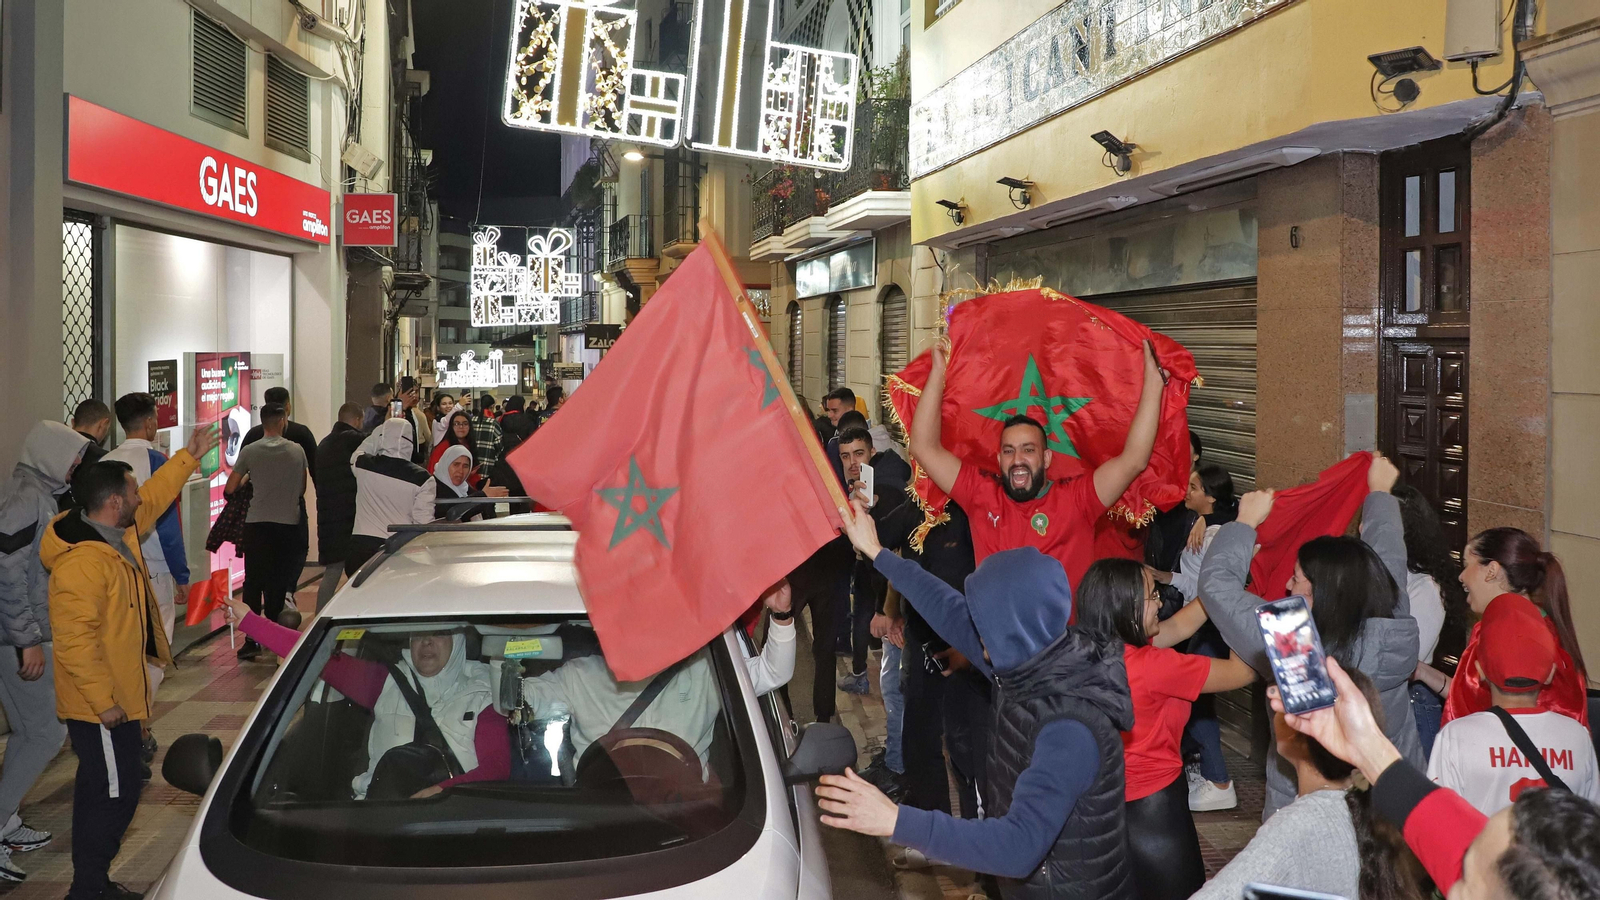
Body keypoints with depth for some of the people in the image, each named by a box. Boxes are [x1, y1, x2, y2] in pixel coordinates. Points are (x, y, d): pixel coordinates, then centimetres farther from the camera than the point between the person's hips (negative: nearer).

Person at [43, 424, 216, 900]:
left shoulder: (118, 532, 4)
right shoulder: (80, 562, -26)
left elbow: (155, 497, 24)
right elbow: (74, 641, -28)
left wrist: (189, 457, 26)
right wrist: (104, 701, -25)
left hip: (116, 696, 10)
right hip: (99, 704, -10)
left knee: (102, 791, 19)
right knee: (114, 794, -3)